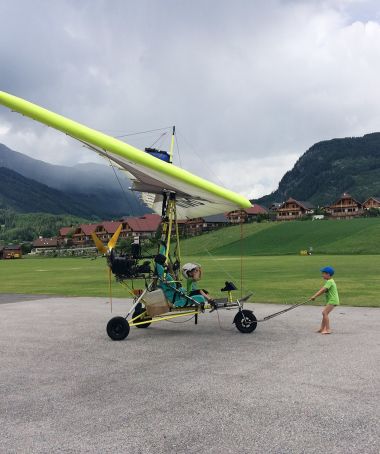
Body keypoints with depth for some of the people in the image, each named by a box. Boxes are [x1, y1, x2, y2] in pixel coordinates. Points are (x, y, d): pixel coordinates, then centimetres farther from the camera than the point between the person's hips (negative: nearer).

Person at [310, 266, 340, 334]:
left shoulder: (329, 281, -17)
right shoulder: (329, 281, 16)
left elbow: (323, 290, -25)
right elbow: (322, 290, 12)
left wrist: (315, 296, -24)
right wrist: (315, 296, 1)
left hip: (332, 301, -11)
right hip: (331, 300, 11)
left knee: (324, 312, -17)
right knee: (325, 313, 15)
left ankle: (328, 329, -15)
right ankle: (322, 328, 24)